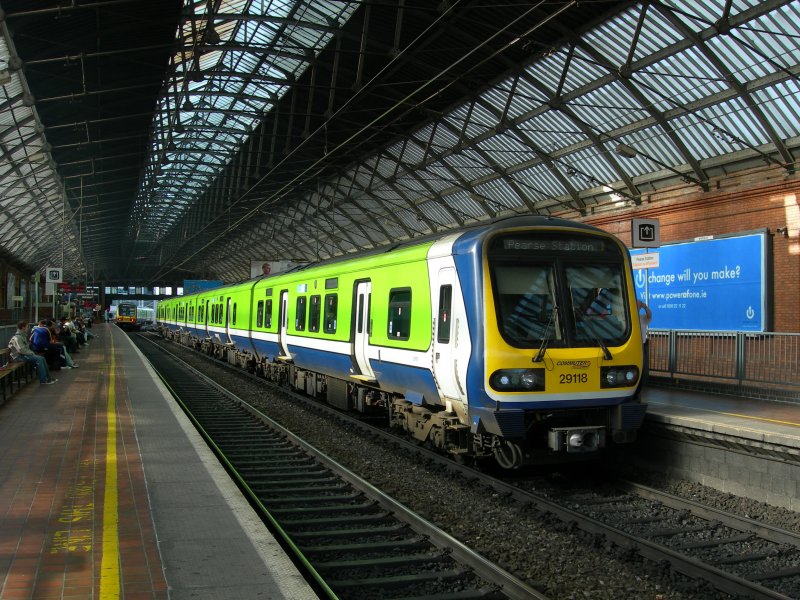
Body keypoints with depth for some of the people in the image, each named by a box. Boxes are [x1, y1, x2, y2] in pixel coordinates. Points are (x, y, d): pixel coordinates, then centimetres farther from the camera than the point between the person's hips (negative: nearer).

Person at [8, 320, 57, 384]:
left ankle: (48, 378, -1)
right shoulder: (17, 337, -16)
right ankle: (43, 380, -23)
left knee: (42, 358, -3)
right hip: (19, 356, -10)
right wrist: (31, 353, -15)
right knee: (39, 359, -24)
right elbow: (21, 350, -25)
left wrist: (32, 352, 5)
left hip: (25, 354, 10)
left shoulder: (23, 336, 17)